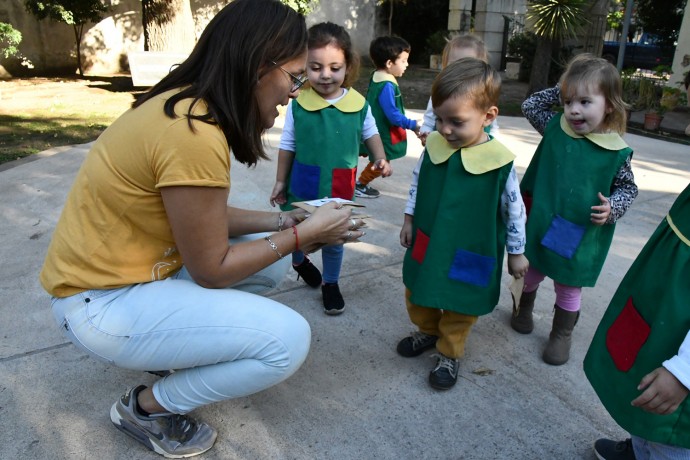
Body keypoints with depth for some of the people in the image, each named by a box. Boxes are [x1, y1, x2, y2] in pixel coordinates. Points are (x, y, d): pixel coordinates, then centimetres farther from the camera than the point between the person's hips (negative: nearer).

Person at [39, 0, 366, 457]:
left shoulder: (187, 107, 0)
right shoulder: (194, 133, -29)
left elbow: (203, 217, 6)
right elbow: (211, 269, -20)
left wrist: (282, 222, 0)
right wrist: (301, 235, -11)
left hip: (138, 265, 9)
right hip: (103, 302, -9)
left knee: (274, 260, 8)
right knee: (289, 339, -16)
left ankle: (178, 345, 18)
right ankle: (146, 407, 5)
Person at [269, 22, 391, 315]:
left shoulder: (359, 104, -8)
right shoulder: (297, 105, -12)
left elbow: (370, 133, 10)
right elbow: (287, 145, -1)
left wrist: (380, 158, -6)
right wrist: (280, 181, 3)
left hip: (340, 189, 1)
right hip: (302, 185, 0)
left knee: (334, 239, 15)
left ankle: (330, 283, 39)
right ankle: (298, 261, 52)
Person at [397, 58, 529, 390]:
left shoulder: (500, 161, -20)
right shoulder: (433, 146, -10)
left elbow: (514, 209, -8)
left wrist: (517, 252, 0)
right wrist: (409, 220, 12)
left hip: (471, 254, -4)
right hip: (427, 245, 4)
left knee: (459, 306, 15)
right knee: (417, 294, 21)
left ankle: (449, 353, 38)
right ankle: (428, 331, 48)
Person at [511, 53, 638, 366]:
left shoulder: (617, 151, -13)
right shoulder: (556, 128, -6)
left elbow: (628, 188, -1)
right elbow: (530, 105, 6)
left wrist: (612, 207, -19)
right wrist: (561, 91, -3)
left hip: (580, 237, -2)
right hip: (540, 226, 2)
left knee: (569, 288, 15)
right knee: (530, 273, 23)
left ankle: (562, 334, 36)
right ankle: (523, 307, 50)